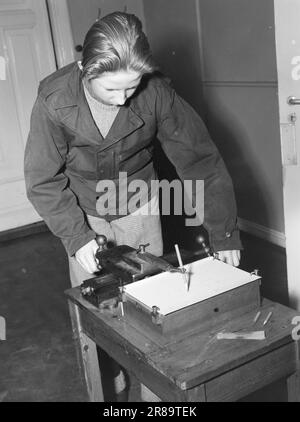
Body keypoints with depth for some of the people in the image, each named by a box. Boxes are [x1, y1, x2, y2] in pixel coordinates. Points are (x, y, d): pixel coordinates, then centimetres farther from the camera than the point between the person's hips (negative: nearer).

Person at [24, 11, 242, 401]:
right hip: (82, 213, 0)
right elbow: (43, 181, -18)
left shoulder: (156, 93, -26)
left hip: (139, 207, 1)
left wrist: (224, 233, -22)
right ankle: (111, 382, 30)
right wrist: (77, 237, -28)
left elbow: (200, 159, -21)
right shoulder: (53, 101, -27)